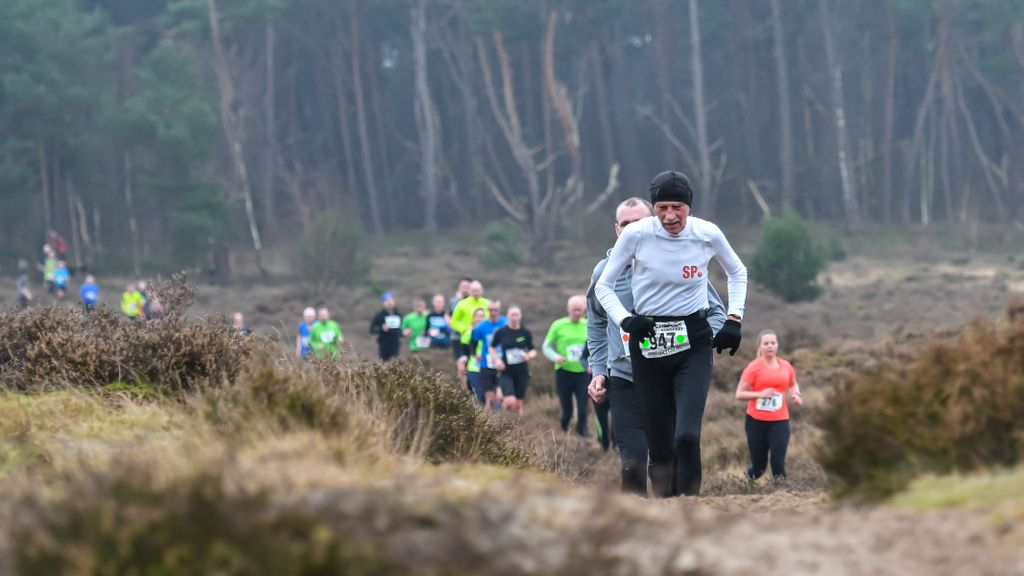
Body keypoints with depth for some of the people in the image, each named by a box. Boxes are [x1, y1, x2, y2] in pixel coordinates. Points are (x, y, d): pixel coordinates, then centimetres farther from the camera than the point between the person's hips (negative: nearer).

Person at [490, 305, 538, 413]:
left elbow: (533, 351, 7)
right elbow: (492, 348, 9)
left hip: (521, 372, 2)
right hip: (506, 372, -2)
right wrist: (497, 360, -8)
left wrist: (529, 356, -16)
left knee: (518, 404, 8)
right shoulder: (501, 332, -5)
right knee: (510, 402, -20)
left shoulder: (525, 333, -1)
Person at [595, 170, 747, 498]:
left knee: (687, 436, -17)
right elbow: (603, 286, 3)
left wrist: (734, 320, 6)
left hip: (694, 342, 0)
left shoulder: (708, 235, -5)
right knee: (659, 443, 1)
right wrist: (625, 320, -14)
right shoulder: (636, 234, -8)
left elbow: (737, 273, 17)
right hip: (647, 343, 0)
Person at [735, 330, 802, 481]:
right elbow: (739, 394, -8)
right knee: (758, 466, 2)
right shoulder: (754, 367, -6)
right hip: (756, 421, -2)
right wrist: (760, 394, -23)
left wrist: (795, 394, 5)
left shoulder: (786, 366, 6)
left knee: (778, 460, -14)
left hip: (779, 421, 2)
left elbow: (793, 384, 28)